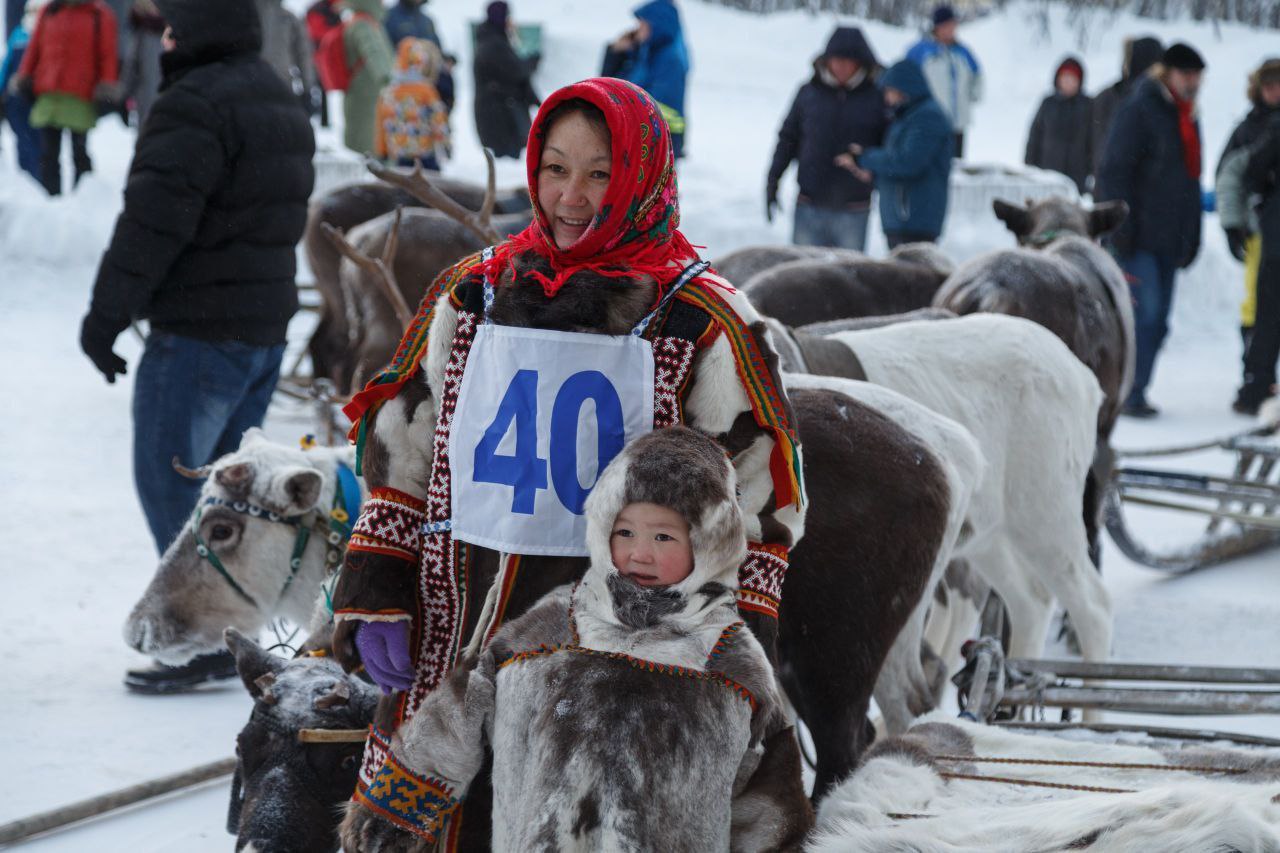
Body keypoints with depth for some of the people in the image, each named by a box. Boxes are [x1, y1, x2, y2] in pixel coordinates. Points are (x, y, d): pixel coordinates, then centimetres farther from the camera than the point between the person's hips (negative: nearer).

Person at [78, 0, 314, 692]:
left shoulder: (196, 105, -16)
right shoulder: (281, 103, 15)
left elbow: (155, 219, -20)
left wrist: (107, 311, -15)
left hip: (198, 334, -10)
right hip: (265, 328, 10)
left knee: (168, 480, -4)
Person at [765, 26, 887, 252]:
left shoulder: (876, 98, -3)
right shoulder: (809, 93, 1)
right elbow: (787, 138, 9)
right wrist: (772, 181, 7)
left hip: (853, 210, -1)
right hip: (810, 206, 1)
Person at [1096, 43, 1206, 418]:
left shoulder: (1186, 115, 16)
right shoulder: (1139, 110, -10)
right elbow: (1114, 171, -13)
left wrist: (1190, 239, 19)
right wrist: (1120, 231, -18)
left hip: (1168, 239, 8)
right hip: (1137, 234, -8)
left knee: (1156, 319, 7)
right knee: (1145, 312, -13)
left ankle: (1133, 392, 14)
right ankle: (1130, 394, -9)